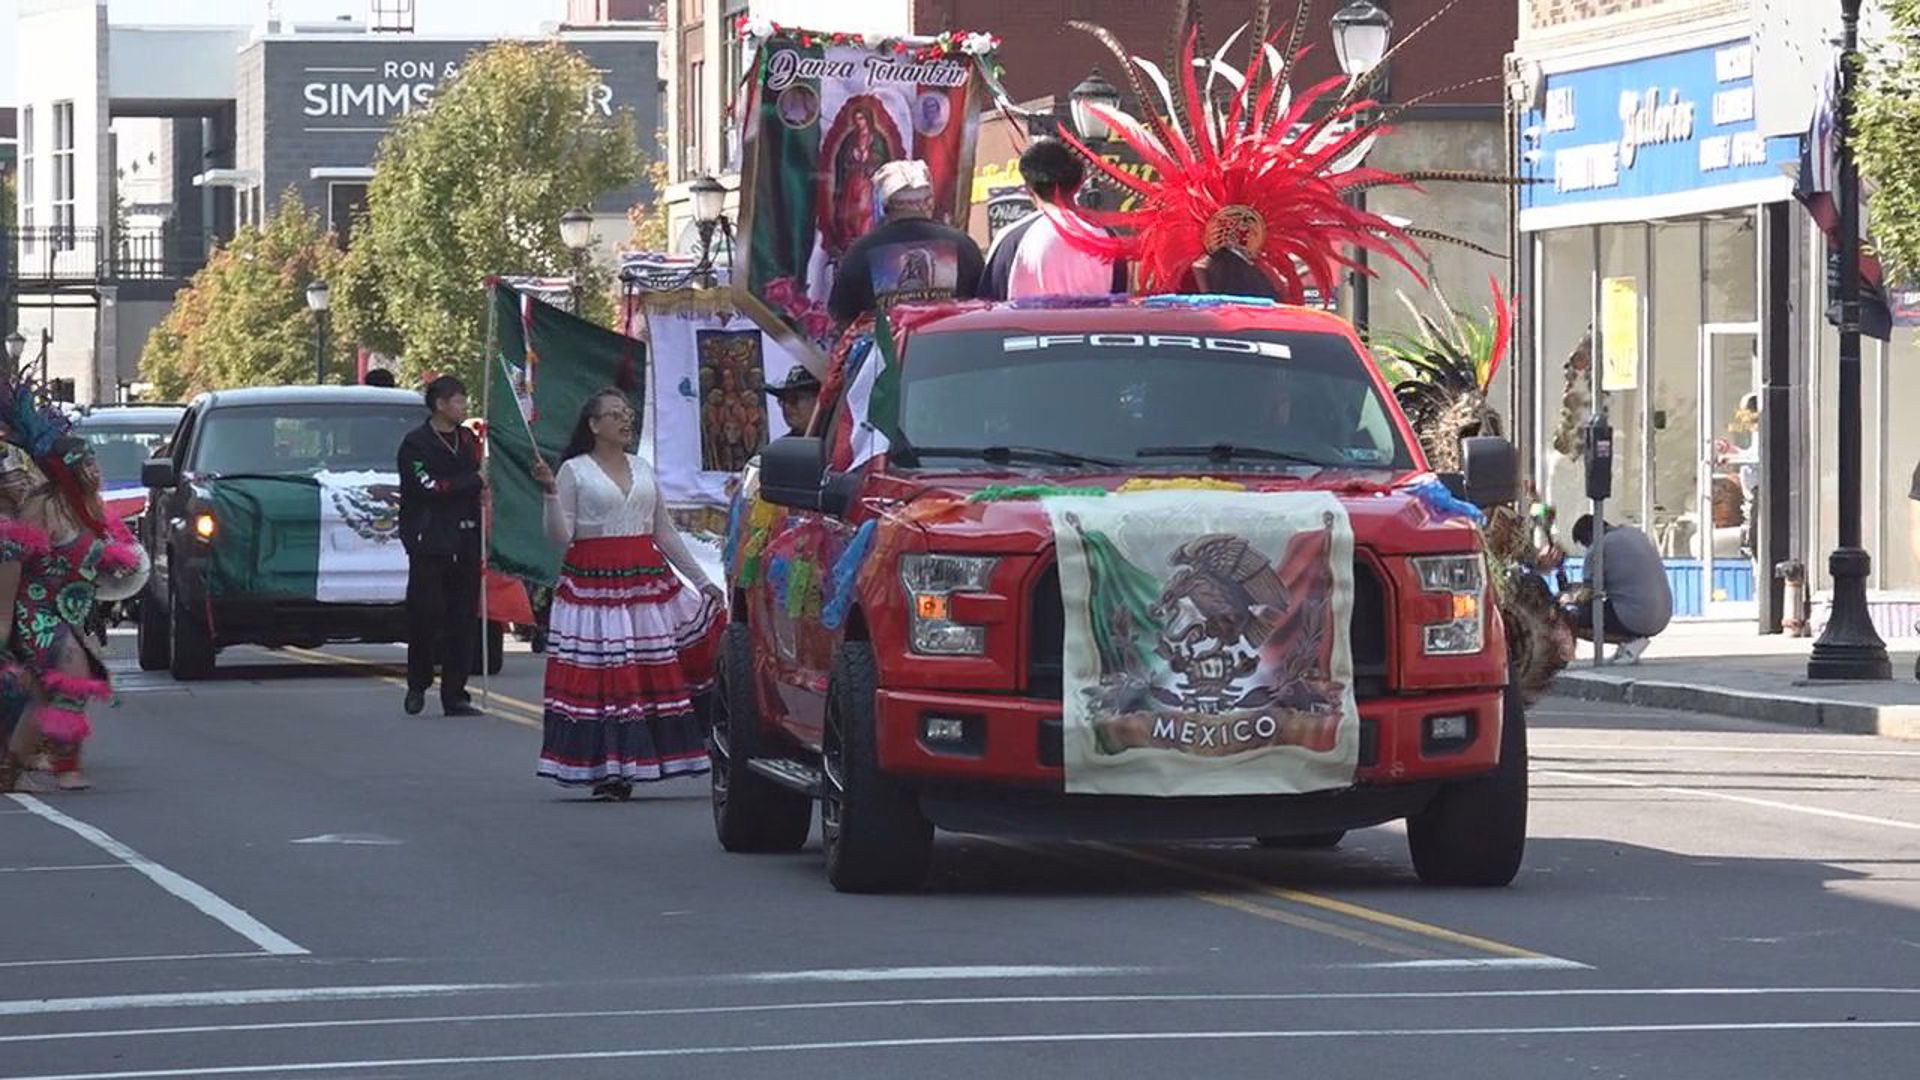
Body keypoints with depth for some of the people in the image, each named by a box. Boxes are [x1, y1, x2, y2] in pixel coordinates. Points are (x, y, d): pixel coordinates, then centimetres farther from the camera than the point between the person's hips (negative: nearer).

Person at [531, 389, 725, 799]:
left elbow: (665, 533, 20)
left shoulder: (643, 469, 16)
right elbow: (560, 535, -5)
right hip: (594, 582, -5)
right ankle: (603, 769, -6)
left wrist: (702, 581, 18)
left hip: (647, 578, 5)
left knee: (653, 672, -1)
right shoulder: (575, 471, 1)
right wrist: (550, 492, -20)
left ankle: (628, 767, 6)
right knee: (599, 675, -9)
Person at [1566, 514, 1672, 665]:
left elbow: (1587, 595, -7)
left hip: (1636, 619, -9)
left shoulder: (1599, 547, -7)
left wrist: (1573, 600, 15)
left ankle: (1630, 640, -7)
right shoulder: (1636, 534, 18)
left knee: (1572, 620, 0)